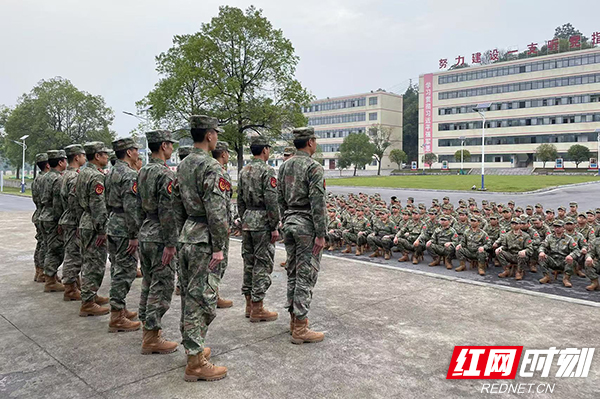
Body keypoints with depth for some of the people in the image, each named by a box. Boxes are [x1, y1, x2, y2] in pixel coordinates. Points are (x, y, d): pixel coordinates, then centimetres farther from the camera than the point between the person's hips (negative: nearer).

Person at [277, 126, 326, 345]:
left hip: (290, 222, 8)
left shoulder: (284, 166, 10)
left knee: (292, 272, 14)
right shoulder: (314, 167, -14)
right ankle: (300, 329, 3)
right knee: (305, 276, -3)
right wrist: (321, 234, -16)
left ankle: (294, 319, 25)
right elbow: (318, 204, -19)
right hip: (307, 224, -8)